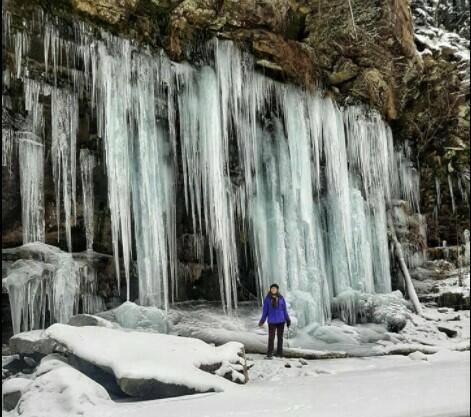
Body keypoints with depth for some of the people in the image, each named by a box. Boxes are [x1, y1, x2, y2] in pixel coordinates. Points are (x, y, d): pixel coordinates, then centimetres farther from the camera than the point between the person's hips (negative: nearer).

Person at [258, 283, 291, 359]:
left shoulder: (281, 298, 3)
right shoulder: (267, 299, 0)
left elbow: (284, 310, 8)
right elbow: (265, 310, 4)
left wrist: (288, 320, 5)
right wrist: (262, 320, -2)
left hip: (281, 321, 2)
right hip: (272, 321, -1)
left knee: (280, 337, 6)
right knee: (271, 337, -8)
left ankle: (279, 353, 14)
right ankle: (269, 354, -4)